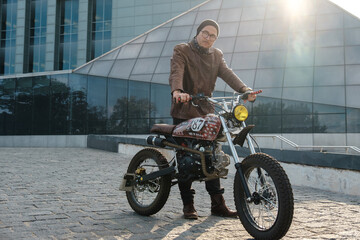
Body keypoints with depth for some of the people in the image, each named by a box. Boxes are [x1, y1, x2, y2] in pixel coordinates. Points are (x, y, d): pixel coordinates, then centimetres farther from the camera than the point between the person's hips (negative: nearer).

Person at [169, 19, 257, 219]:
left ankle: (218, 204, 9)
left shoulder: (217, 55, 14)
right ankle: (188, 204, 10)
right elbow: (176, 72, -19)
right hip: (184, 112, -4)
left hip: (206, 112, 4)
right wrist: (177, 91, -41)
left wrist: (244, 89, -23)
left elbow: (228, 74, -3)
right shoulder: (182, 50, 0)